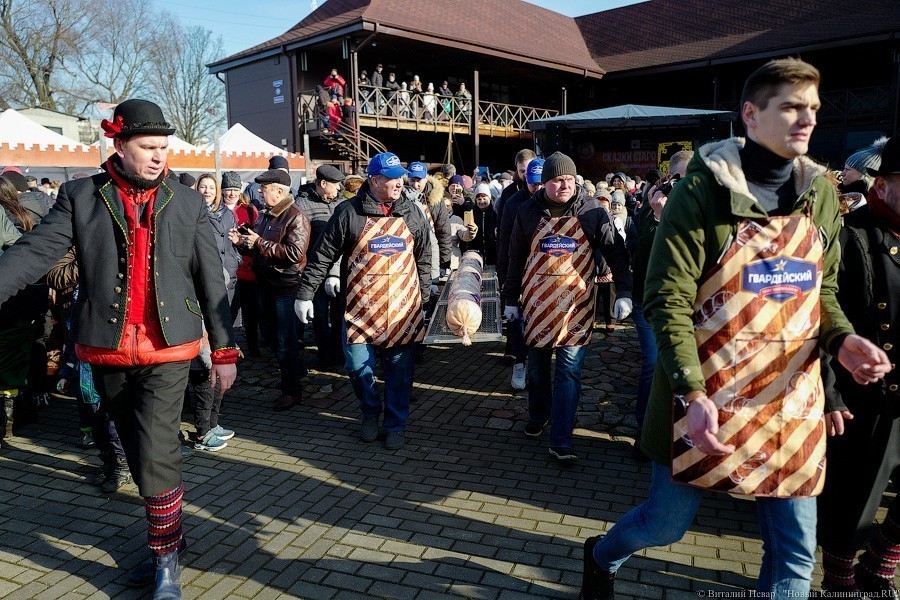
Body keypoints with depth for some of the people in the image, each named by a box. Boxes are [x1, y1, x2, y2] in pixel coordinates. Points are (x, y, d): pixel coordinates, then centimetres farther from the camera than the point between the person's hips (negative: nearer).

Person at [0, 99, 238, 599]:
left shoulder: (187, 204, 2)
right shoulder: (80, 196, 2)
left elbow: (210, 281, 3)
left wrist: (223, 350, 3)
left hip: (167, 350, -2)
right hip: (107, 351, 2)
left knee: (155, 454, -9)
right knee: (140, 453, 15)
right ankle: (166, 535, 35)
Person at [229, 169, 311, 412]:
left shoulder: (296, 217, -15)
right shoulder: (265, 215, 13)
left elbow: (295, 253, -26)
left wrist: (260, 243, -21)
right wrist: (242, 242, 2)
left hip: (285, 286, -9)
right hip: (265, 283, 9)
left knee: (285, 341, -1)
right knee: (270, 335, 19)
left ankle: (292, 390, 13)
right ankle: (295, 371, 39)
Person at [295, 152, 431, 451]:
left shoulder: (412, 213, 7)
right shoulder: (349, 212, -4)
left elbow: (424, 259, 13)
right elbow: (322, 256, 0)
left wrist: (422, 298, 11)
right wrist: (305, 293, -1)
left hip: (402, 309, 2)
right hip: (361, 307, -2)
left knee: (400, 371, 6)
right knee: (358, 367, 2)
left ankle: (395, 425, 24)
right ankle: (370, 412, 30)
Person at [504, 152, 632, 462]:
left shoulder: (592, 210, -4)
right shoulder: (528, 211, 1)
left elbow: (615, 251, -2)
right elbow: (516, 258, 8)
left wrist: (624, 292, -10)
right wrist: (511, 298, 9)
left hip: (576, 302, -2)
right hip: (537, 302, 2)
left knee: (569, 369, -5)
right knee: (537, 365, 15)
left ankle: (561, 441, 0)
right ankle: (538, 417, 37)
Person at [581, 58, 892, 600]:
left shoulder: (822, 194, 6)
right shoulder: (705, 188, -12)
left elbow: (822, 290, 16)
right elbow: (667, 300, -15)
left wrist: (841, 338, -6)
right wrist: (692, 392, -25)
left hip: (795, 402, 5)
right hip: (707, 399, -5)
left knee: (796, 551, 12)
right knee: (669, 523, 12)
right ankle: (602, 557, 46)